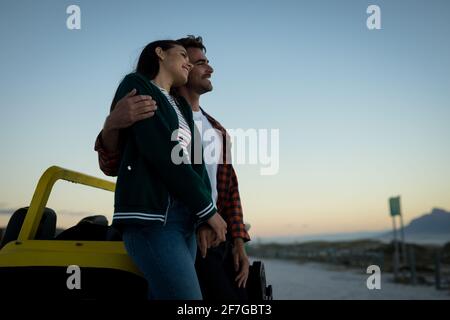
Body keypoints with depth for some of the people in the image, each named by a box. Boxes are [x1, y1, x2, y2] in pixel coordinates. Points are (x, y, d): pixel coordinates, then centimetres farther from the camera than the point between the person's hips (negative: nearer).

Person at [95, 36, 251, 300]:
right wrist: (112, 125, -36)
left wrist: (238, 241, 5)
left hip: (220, 239, 7)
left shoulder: (217, 130, 19)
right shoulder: (160, 115, -3)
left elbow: (230, 188, 17)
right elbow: (113, 166, -14)